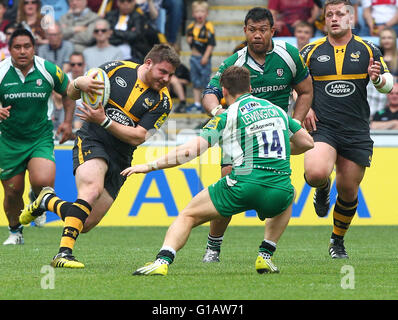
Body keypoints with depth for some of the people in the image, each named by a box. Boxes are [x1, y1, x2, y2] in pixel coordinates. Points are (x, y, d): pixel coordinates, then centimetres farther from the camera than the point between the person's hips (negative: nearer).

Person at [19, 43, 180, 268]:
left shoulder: (162, 102, -3)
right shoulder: (117, 69, -2)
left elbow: (137, 138, -10)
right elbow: (73, 94, 8)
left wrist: (103, 121, -20)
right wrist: (79, 83, -17)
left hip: (120, 160, 3)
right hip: (91, 142, -3)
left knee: (85, 224, -1)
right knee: (93, 188, -35)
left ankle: (48, 201, 29)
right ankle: (64, 253, -38)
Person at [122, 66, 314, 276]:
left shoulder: (226, 118, 6)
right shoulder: (277, 110, 19)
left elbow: (192, 149, -4)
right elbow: (307, 143, 26)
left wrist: (151, 165, 0)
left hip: (243, 186, -3)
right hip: (279, 193, 3)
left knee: (187, 216, 12)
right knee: (289, 197, 41)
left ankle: (162, 261, -12)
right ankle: (265, 256, 25)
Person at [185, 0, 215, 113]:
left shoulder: (208, 27, -12)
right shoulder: (191, 27, 7)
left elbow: (211, 44, -13)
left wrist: (206, 56, -17)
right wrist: (188, 40, -4)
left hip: (204, 58, -7)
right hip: (194, 57, 7)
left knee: (205, 81, -3)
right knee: (196, 82, 12)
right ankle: (197, 104, 19)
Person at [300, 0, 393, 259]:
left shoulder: (367, 50, 6)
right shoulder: (311, 52, 6)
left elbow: (389, 84, 8)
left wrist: (378, 78, -15)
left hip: (357, 132, 1)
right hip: (322, 128, -1)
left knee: (348, 192, 6)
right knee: (316, 173, -28)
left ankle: (338, 240, 29)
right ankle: (323, 189, 10)